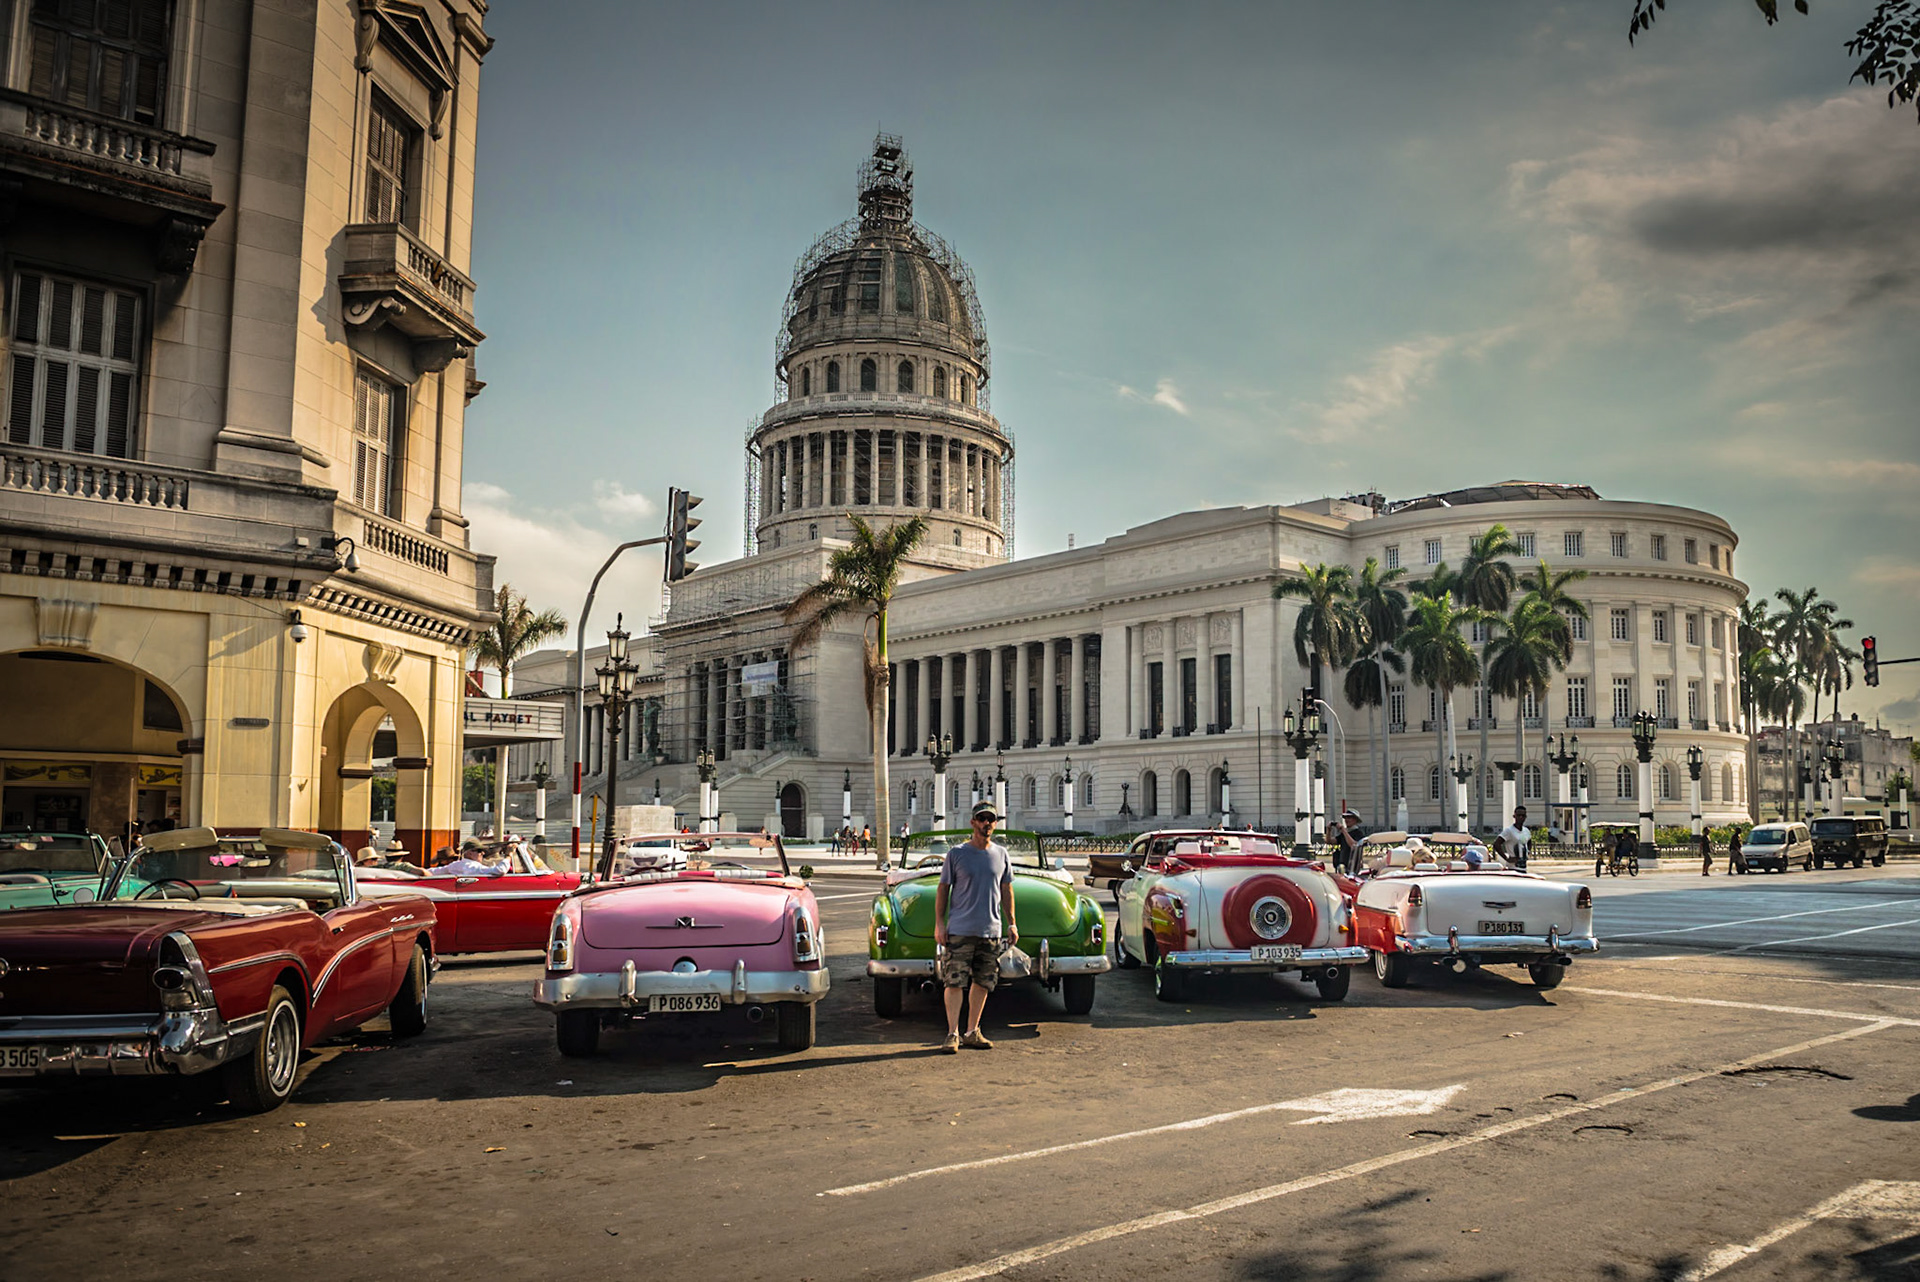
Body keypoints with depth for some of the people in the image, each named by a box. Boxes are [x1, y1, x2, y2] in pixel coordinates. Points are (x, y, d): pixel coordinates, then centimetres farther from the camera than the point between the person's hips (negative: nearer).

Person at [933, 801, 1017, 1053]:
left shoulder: (1001, 854, 10)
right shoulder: (957, 853, 0)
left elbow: (1006, 890, 15)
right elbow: (943, 889, 2)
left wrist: (1011, 923, 11)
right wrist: (939, 923, -4)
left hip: (991, 929, 4)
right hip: (960, 929, -4)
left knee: (983, 983, 8)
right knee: (955, 982, -7)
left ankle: (972, 1032, 17)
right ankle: (952, 1034, -2)